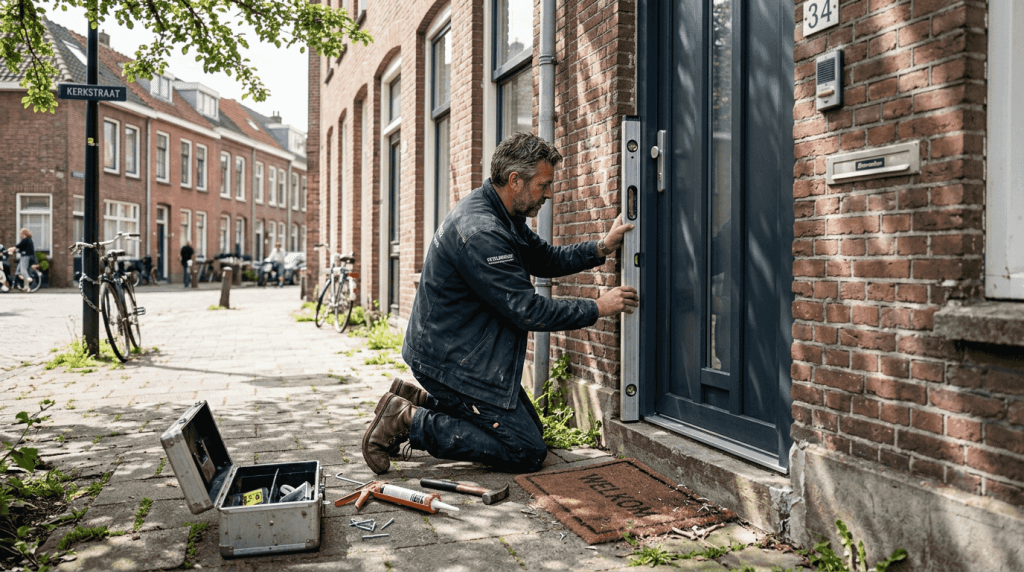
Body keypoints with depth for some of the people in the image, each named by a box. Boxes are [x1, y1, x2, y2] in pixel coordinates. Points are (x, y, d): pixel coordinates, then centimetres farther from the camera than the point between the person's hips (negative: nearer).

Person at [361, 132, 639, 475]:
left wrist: (601, 248, 2)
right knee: (528, 452, -8)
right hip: (453, 361, -11)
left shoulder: (504, 217, 6)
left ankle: (417, 399, 15)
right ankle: (409, 422, -5)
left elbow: (546, 259, 17)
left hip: (470, 352, 11)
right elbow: (527, 311, -24)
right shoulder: (480, 231, -27)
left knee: (531, 429, 18)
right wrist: (597, 309, -14)